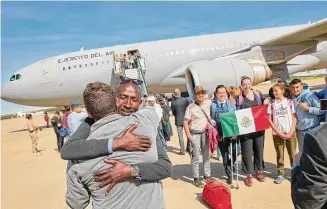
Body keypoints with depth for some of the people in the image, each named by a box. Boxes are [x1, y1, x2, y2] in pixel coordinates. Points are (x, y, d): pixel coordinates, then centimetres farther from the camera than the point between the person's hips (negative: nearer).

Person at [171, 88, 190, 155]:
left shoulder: (173, 102, -11)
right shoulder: (185, 100, -9)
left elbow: (173, 112, 0)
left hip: (178, 120, -2)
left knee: (180, 135, 6)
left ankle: (182, 150, 9)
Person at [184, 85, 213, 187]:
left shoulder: (208, 103, 0)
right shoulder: (191, 107, -10)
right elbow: (185, 122, -8)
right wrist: (188, 135, -16)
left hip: (205, 132, 4)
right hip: (194, 134, -4)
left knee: (207, 155, 13)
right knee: (195, 156, 0)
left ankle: (207, 175, 26)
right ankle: (196, 178, 9)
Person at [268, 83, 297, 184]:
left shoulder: (290, 102, 0)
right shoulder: (271, 103, 1)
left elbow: (294, 118, 1)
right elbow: (269, 120, 0)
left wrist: (291, 132, -9)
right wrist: (278, 132, -7)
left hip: (290, 132, 0)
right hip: (277, 133, 1)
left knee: (293, 154, 6)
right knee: (279, 155, 8)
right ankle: (280, 174, 19)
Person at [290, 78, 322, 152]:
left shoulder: (310, 96, -12)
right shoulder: (292, 98, 3)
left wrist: (308, 108, -19)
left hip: (312, 129, -5)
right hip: (299, 130, 5)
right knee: (302, 152, 18)